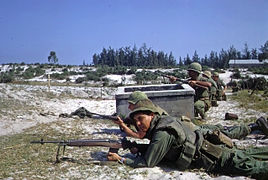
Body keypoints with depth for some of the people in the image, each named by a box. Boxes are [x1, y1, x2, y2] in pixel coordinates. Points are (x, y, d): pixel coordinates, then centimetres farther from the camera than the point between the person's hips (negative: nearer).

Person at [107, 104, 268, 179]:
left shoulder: (162, 133, -27)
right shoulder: (162, 120, 2)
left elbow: (148, 162, -23)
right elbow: (155, 149, 14)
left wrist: (120, 159, -19)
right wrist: (136, 147, 0)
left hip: (215, 160, -8)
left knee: (249, 166, -3)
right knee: (246, 154, 20)